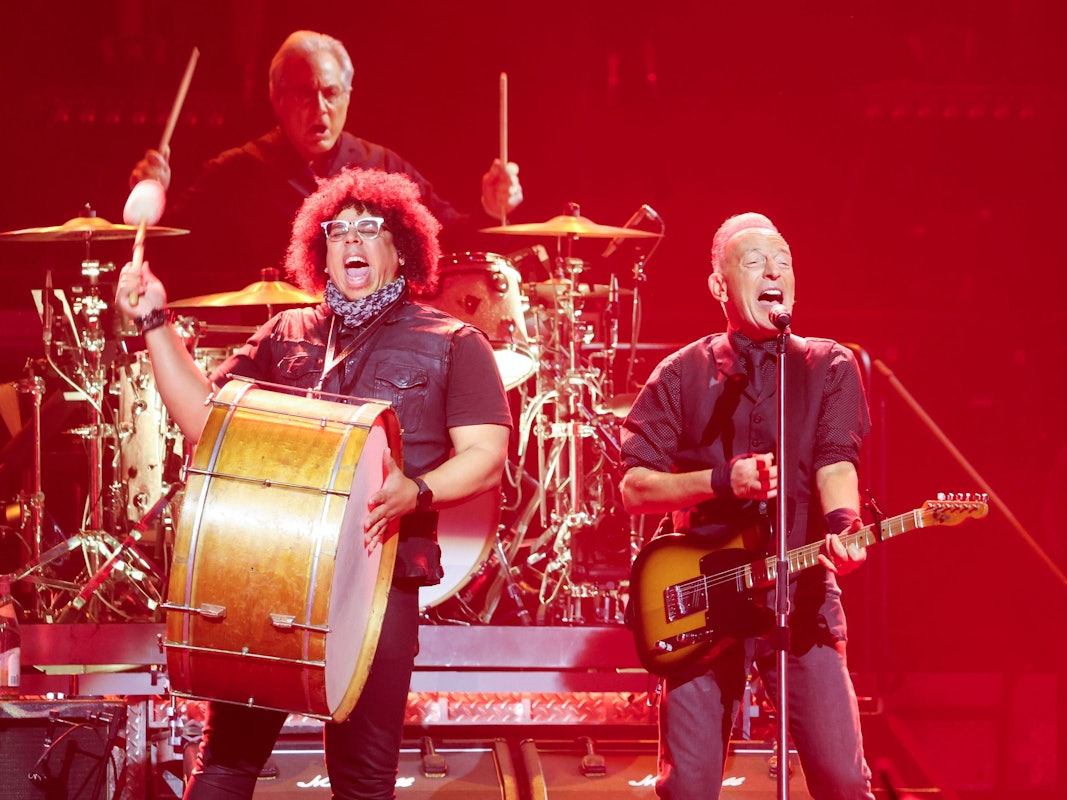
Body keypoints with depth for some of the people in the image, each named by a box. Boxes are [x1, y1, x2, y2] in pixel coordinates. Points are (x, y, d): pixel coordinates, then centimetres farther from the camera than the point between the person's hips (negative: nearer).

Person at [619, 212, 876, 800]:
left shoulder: (830, 367, 8)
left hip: (800, 597, -1)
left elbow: (836, 462, -8)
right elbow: (632, 487, 3)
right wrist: (722, 481, -12)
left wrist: (841, 527, -29)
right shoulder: (682, 375, 8)